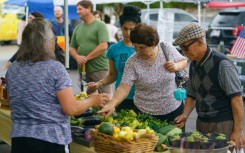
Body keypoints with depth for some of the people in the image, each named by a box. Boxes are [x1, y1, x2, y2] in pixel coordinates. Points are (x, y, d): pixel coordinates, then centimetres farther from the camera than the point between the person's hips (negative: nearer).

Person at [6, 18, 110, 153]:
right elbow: (71, 109, -14)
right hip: (51, 140, -4)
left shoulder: (12, 70, 4)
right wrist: (93, 100, 3)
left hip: (19, 138, 5)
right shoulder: (55, 68, -13)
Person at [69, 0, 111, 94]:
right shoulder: (77, 28, 14)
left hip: (99, 69, -6)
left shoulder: (100, 25, -4)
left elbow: (103, 46, -13)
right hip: (83, 70, 6)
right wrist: (77, 57, -6)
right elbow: (72, 48, 16)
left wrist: (86, 58, -11)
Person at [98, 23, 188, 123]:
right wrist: (112, 104, -35)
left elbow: (184, 61, 4)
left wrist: (176, 66, -19)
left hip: (174, 109, 2)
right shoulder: (132, 62, -14)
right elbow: (124, 87, -18)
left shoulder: (167, 49, -10)